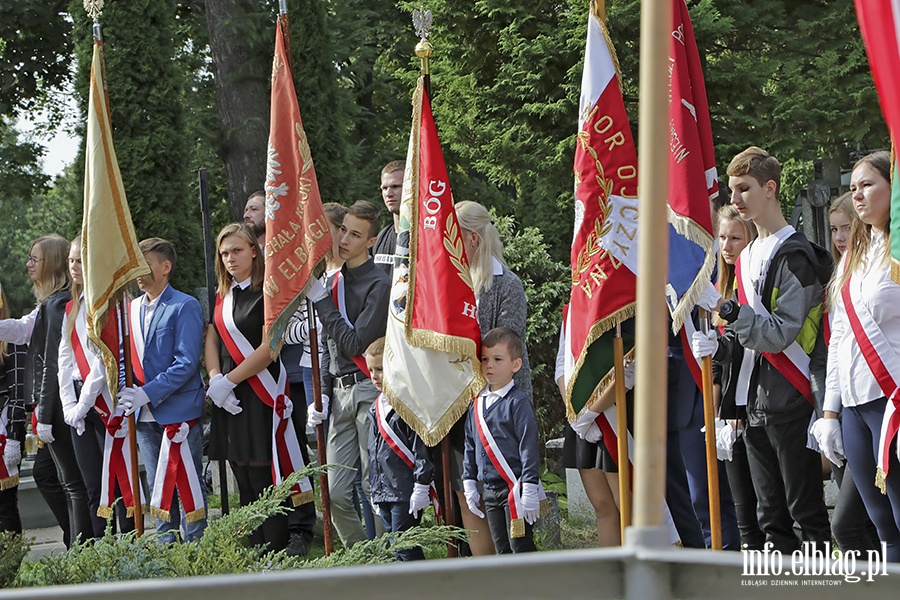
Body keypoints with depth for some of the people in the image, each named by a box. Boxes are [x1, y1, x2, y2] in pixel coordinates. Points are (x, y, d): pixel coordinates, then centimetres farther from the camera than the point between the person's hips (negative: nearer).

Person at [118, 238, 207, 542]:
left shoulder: (184, 306, -8)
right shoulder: (132, 308, 13)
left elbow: (186, 363, -14)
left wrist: (148, 393, -21)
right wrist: (127, 392, -2)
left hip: (179, 411, -6)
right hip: (145, 414, 6)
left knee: (187, 484, -2)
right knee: (158, 487, 11)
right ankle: (166, 545, 17)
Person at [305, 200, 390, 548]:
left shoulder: (379, 285, -7)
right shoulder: (334, 281, 17)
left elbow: (354, 343, -15)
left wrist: (320, 300, -12)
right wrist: (323, 393, 12)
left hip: (370, 391, -7)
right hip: (341, 395, 7)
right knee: (336, 493, 3)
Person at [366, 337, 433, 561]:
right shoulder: (377, 406, 14)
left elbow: (422, 447, -14)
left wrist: (421, 486, -16)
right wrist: (374, 488, 22)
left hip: (407, 492, -9)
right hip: (384, 491, 9)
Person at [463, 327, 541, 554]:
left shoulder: (518, 402, -9)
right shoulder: (477, 403, 11)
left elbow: (529, 447, -12)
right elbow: (470, 447, 19)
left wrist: (530, 490, -15)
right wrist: (469, 484, 15)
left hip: (515, 489, -7)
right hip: (489, 490, 7)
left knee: (521, 546, -6)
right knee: (502, 549, 9)